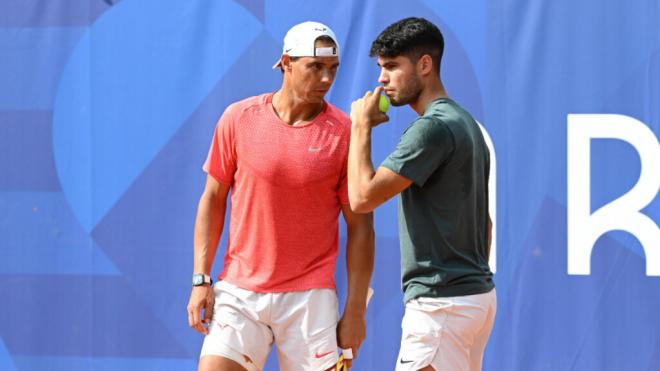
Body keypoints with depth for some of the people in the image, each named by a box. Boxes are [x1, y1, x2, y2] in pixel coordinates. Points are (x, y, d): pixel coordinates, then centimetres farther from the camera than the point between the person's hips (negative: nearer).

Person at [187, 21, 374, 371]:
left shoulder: (344, 133, -4)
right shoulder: (239, 118, 1)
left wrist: (355, 310, -4)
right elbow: (213, 199, 8)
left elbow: (360, 226, -1)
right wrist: (201, 279, 2)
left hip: (309, 299, -1)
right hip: (239, 292, 1)